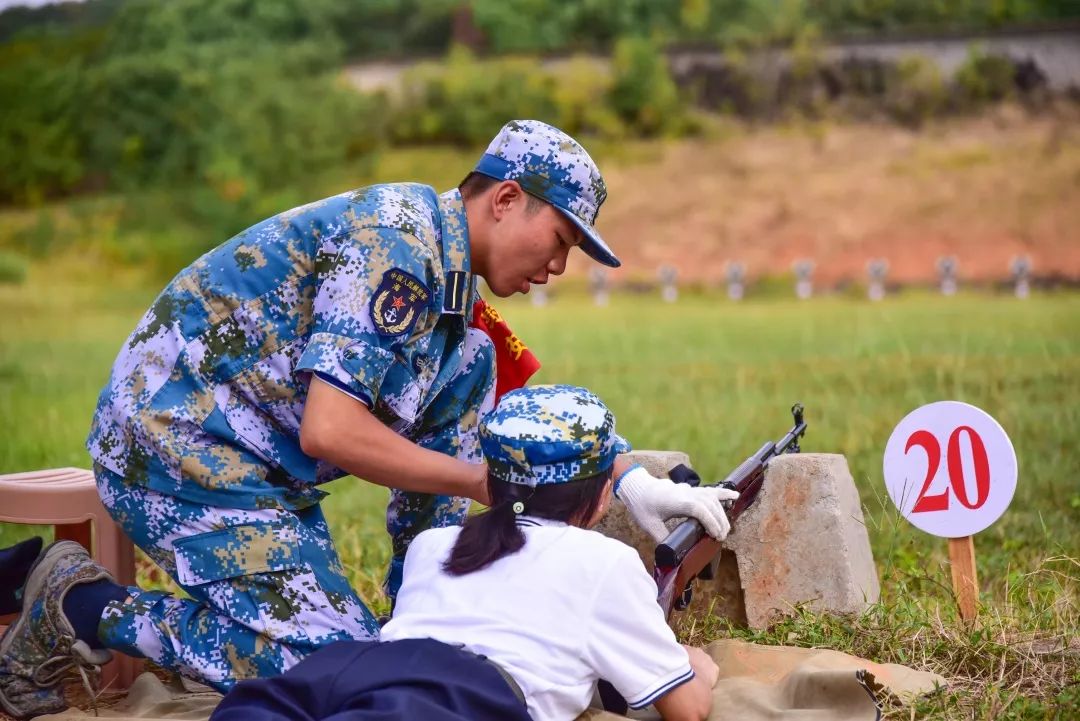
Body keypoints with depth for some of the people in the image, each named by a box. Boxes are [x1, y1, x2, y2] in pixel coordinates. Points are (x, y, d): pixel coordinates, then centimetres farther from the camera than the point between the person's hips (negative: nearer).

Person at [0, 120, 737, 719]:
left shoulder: (447, 271, 11)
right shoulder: (395, 243, -19)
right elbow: (330, 431, -26)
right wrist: (494, 483, -19)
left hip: (258, 463, 10)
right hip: (176, 447, -10)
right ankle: (83, 607, -4)